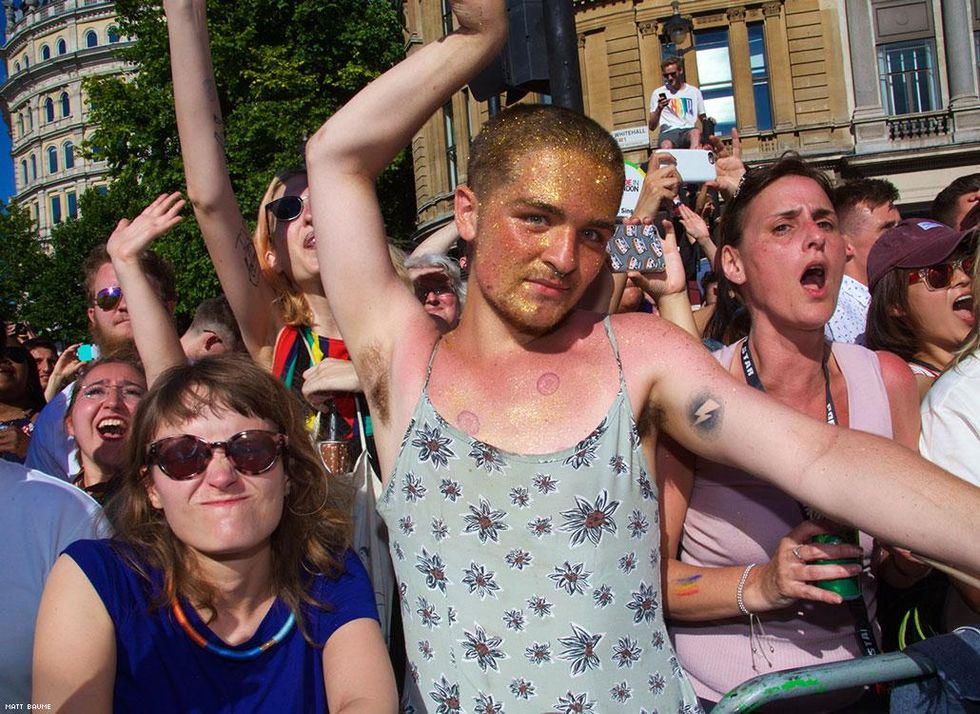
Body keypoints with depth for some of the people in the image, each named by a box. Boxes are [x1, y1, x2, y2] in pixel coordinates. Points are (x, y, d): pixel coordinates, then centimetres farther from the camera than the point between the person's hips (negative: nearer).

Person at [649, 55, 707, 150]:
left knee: (696, 132, -38)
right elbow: (652, 127, 11)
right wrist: (659, 109, -7)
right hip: (669, 132, -1)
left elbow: (703, 118, 26)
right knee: (666, 146, -39)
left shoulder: (694, 91, 19)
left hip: (689, 130, 1)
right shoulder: (658, 93, 15)